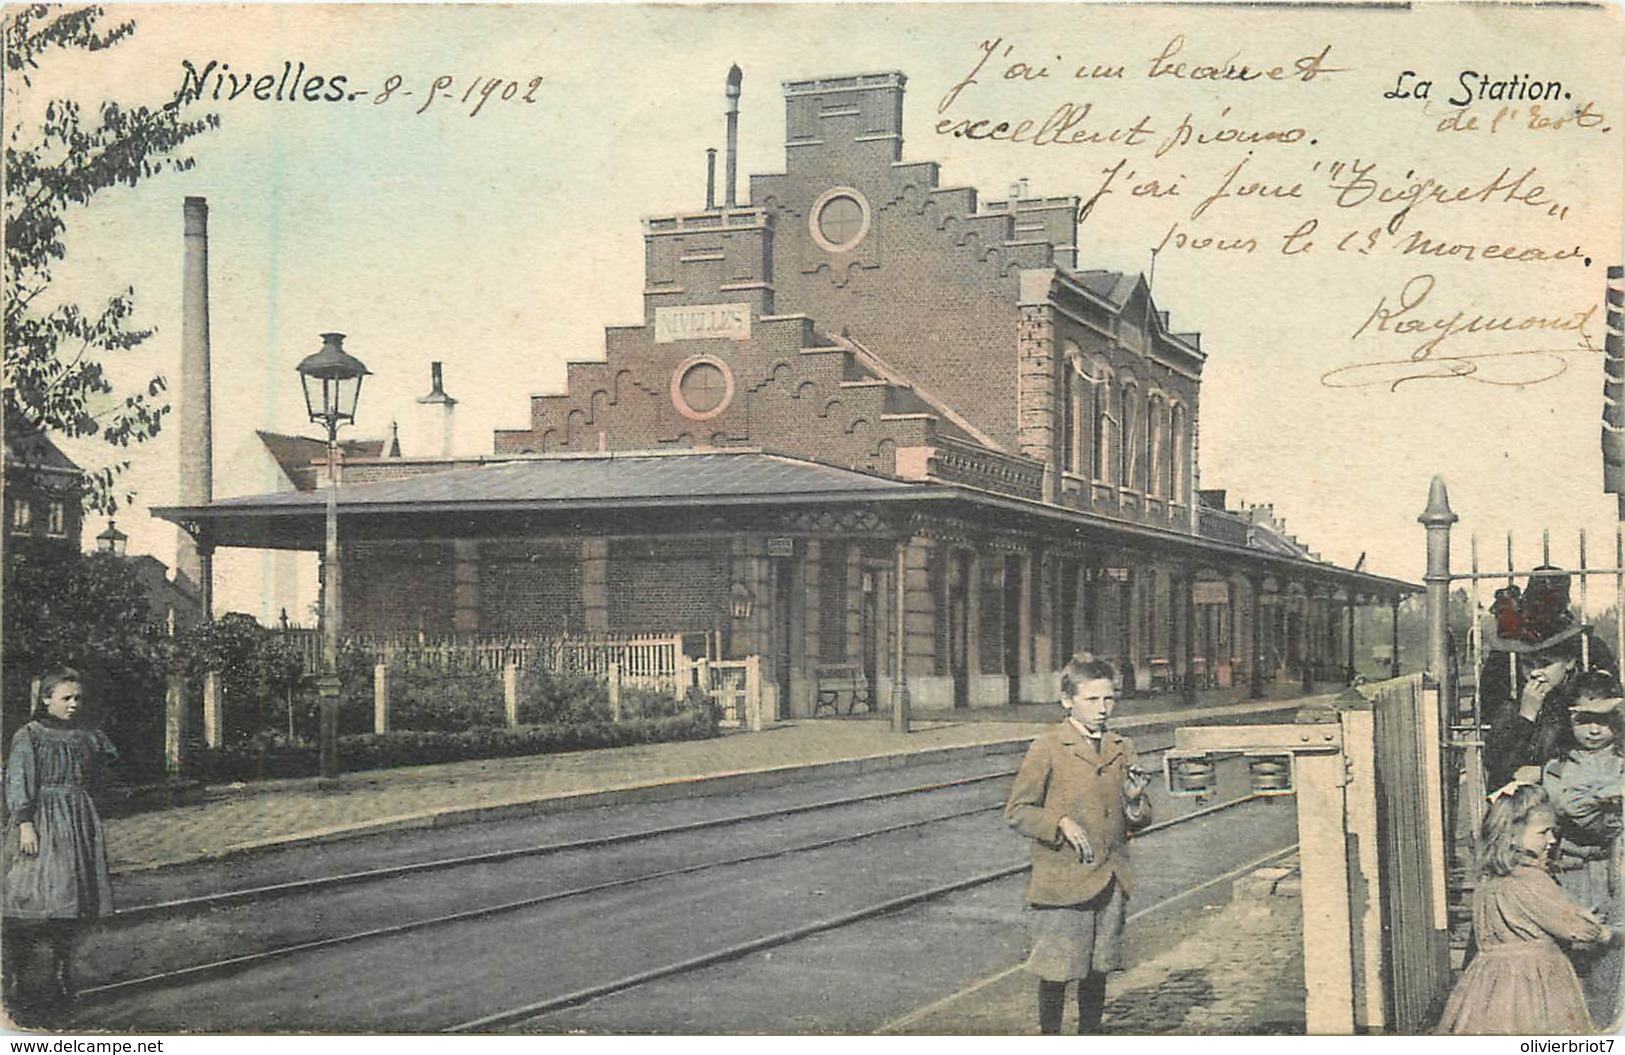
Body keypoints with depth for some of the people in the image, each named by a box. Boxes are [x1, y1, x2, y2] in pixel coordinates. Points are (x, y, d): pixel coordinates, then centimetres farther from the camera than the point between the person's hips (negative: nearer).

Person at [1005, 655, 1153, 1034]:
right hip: (1062, 879, -5)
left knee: (1098, 966, 13)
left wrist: (1135, 800, -8)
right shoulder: (1047, 749, -7)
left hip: (1110, 878, 5)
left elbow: (1139, 819, 15)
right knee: (1057, 968, -1)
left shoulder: (1121, 750, 10)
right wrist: (1061, 824, -21)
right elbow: (1017, 811, -7)